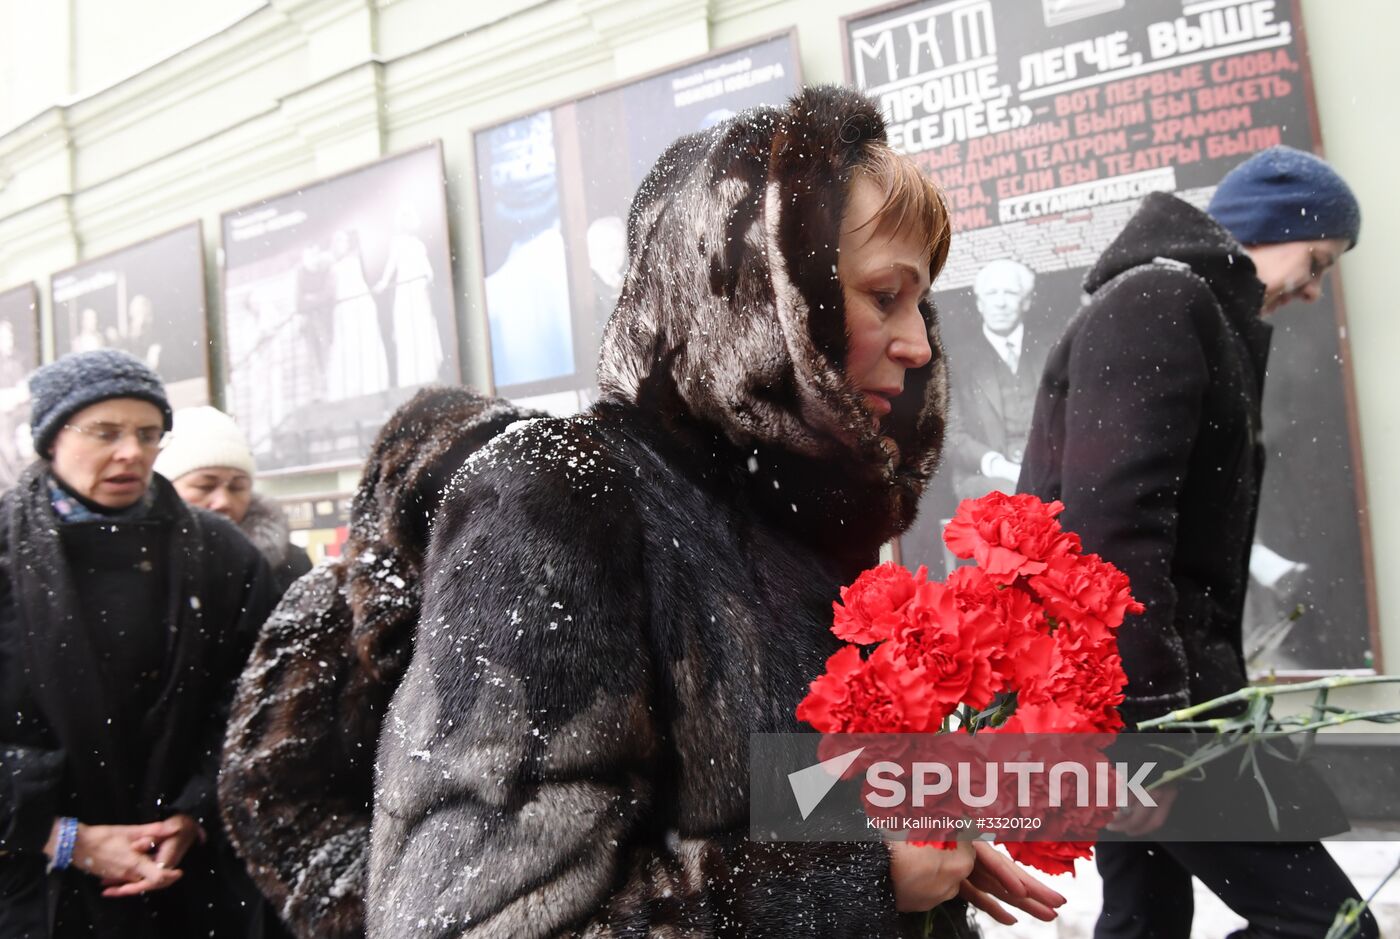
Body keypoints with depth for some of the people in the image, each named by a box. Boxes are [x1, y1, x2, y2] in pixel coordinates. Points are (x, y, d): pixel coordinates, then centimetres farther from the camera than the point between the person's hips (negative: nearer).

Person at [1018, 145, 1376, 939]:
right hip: (1113, 676, -11)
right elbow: (1110, 522, -22)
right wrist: (1149, 719, -25)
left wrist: (1214, 688, 22)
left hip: (1117, 667, 11)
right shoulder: (1160, 301, -10)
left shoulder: (1193, 315, 23)